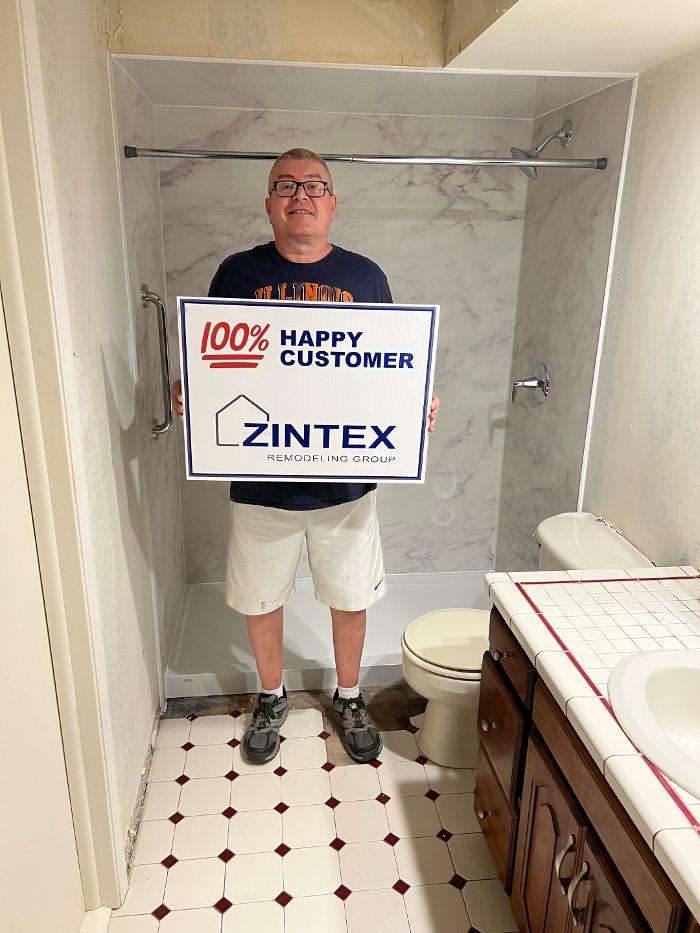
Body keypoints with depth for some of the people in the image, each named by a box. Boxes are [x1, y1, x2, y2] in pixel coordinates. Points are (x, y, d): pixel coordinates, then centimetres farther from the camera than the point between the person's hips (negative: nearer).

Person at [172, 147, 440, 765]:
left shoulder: (365, 276, 3)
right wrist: (186, 395, -17)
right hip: (261, 479, 0)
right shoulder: (238, 273, 1)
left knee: (350, 599, 15)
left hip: (346, 479, 1)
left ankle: (349, 698, 41)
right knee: (260, 600, 16)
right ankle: (272, 697, 43)